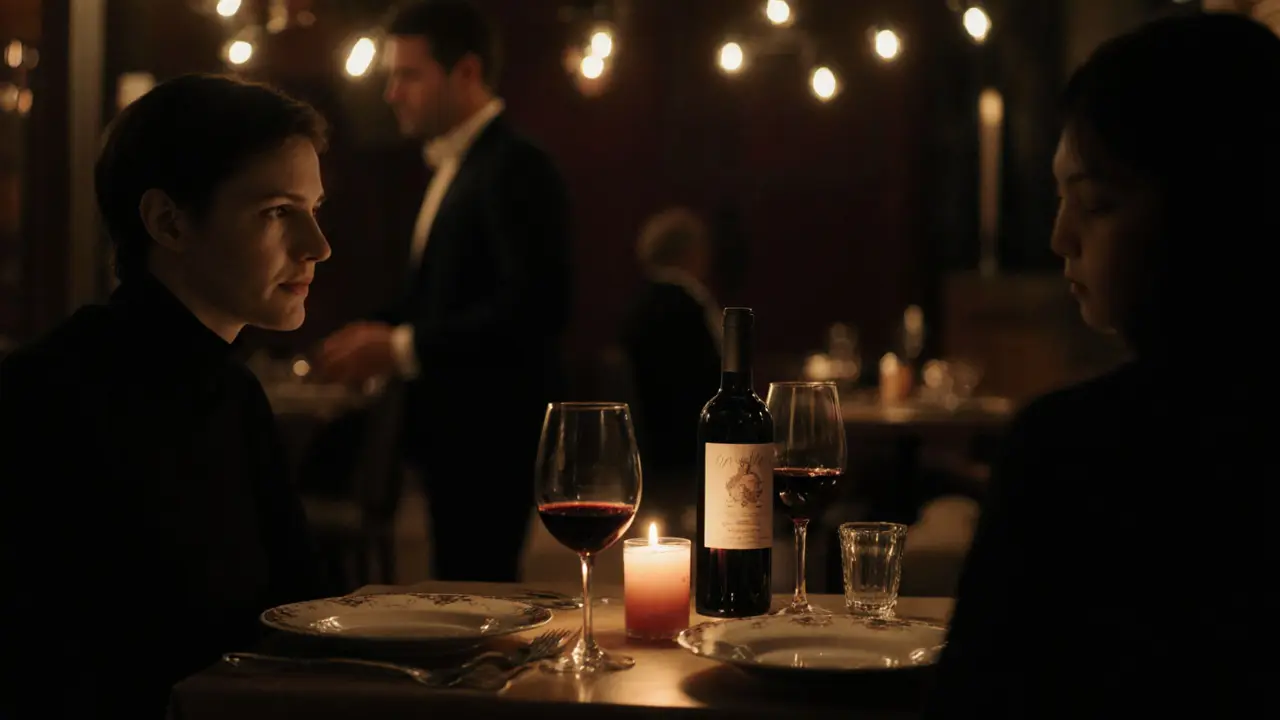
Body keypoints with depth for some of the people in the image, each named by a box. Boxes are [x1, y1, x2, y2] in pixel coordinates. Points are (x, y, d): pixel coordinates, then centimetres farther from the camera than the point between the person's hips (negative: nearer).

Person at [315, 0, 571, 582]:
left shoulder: (516, 169, -14)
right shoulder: (455, 167, 16)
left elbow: (536, 305, -23)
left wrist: (405, 347, -20)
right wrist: (379, 336, 5)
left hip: (490, 439, -9)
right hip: (454, 433, 9)